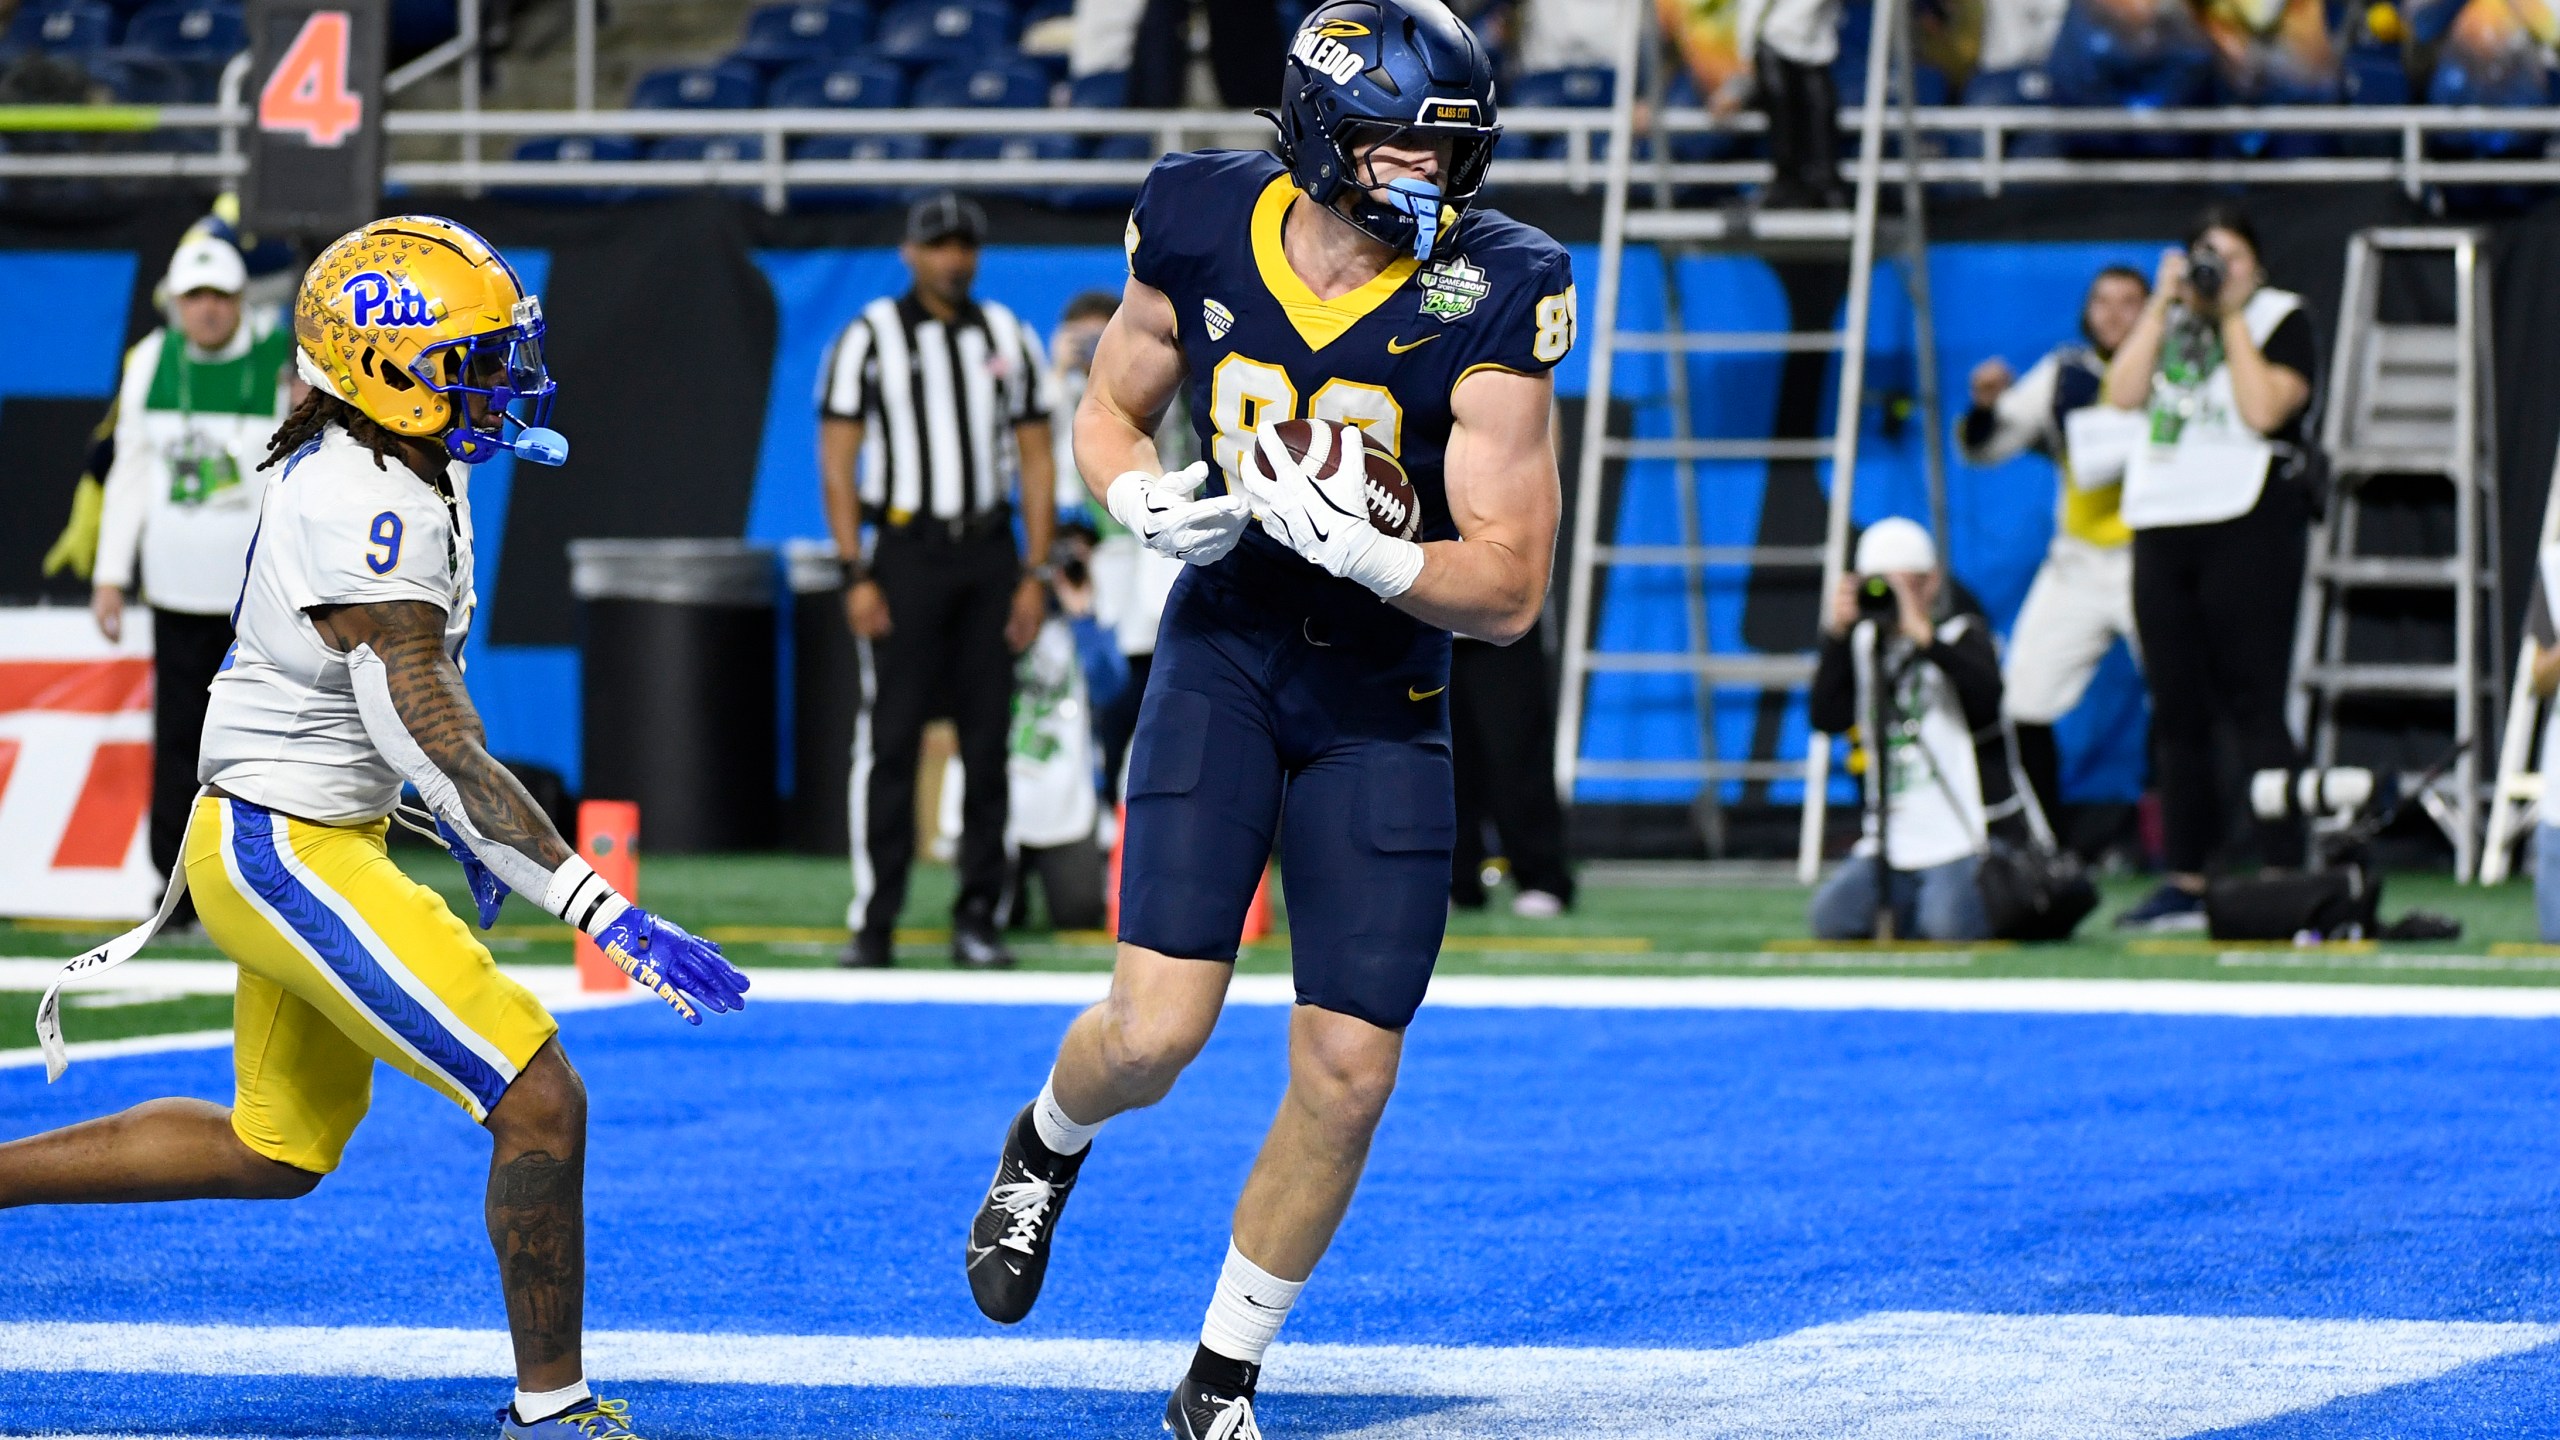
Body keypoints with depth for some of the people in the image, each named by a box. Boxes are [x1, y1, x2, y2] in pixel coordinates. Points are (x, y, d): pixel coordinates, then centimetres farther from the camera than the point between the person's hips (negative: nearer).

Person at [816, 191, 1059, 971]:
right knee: (889, 738, -6)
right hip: (905, 552, -3)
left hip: (988, 555, 3)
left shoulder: (1008, 338, 10)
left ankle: (978, 916, 8)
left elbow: (1036, 461, 11)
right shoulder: (869, 337, 1)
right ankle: (873, 921, -4)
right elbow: (837, 462, -1)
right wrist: (857, 575, -10)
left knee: (987, 740, 3)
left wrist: (1035, 575, 3)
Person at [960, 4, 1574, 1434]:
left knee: (1347, 1075, -3)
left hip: (1382, 705, 0)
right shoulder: (1204, 226, -11)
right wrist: (1146, 498, -13)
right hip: (1225, 662, 0)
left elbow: (1508, 591, -17)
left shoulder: (1491, 297, -18)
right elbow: (1110, 412, 9)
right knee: (1155, 1034, -14)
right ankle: (1049, 1144, 24)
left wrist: (1352, 546, -33)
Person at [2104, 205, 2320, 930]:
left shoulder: (2282, 318, 2)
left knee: (2254, 708, -11)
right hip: (2162, 526, 6)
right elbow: (2124, 394, 1)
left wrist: (2230, 319, -8)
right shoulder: (2165, 319, 17)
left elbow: (2263, 408, -13)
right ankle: (2185, 883, 14)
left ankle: (2284, 878, -12)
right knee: (2176, 715, 8)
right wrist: (2163, 304, -1)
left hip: (2249, 524, -6)